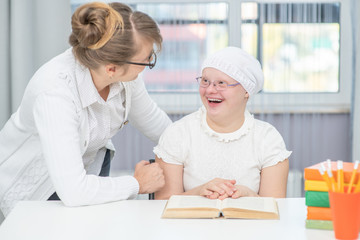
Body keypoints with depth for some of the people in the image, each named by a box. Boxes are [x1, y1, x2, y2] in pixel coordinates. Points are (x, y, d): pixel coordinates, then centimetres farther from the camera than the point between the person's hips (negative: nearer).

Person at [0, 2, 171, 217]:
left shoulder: (126, 72, -21)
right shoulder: (54, 91, -41)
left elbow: (151, 118, 3)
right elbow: (72, 191, -42)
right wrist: (137, 184, -29)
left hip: (91, 163, 6)